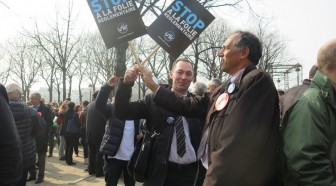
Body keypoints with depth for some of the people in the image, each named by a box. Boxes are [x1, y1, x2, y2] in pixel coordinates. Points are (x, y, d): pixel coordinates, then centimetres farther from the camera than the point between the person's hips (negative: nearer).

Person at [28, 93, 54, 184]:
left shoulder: (46, 109, -7)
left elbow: (49, 122, -11)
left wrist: (45, 134, -17)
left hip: (41, 137, -5)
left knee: (41, 157, 6)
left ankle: (41, 175, 15)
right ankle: (32, 174, 24)